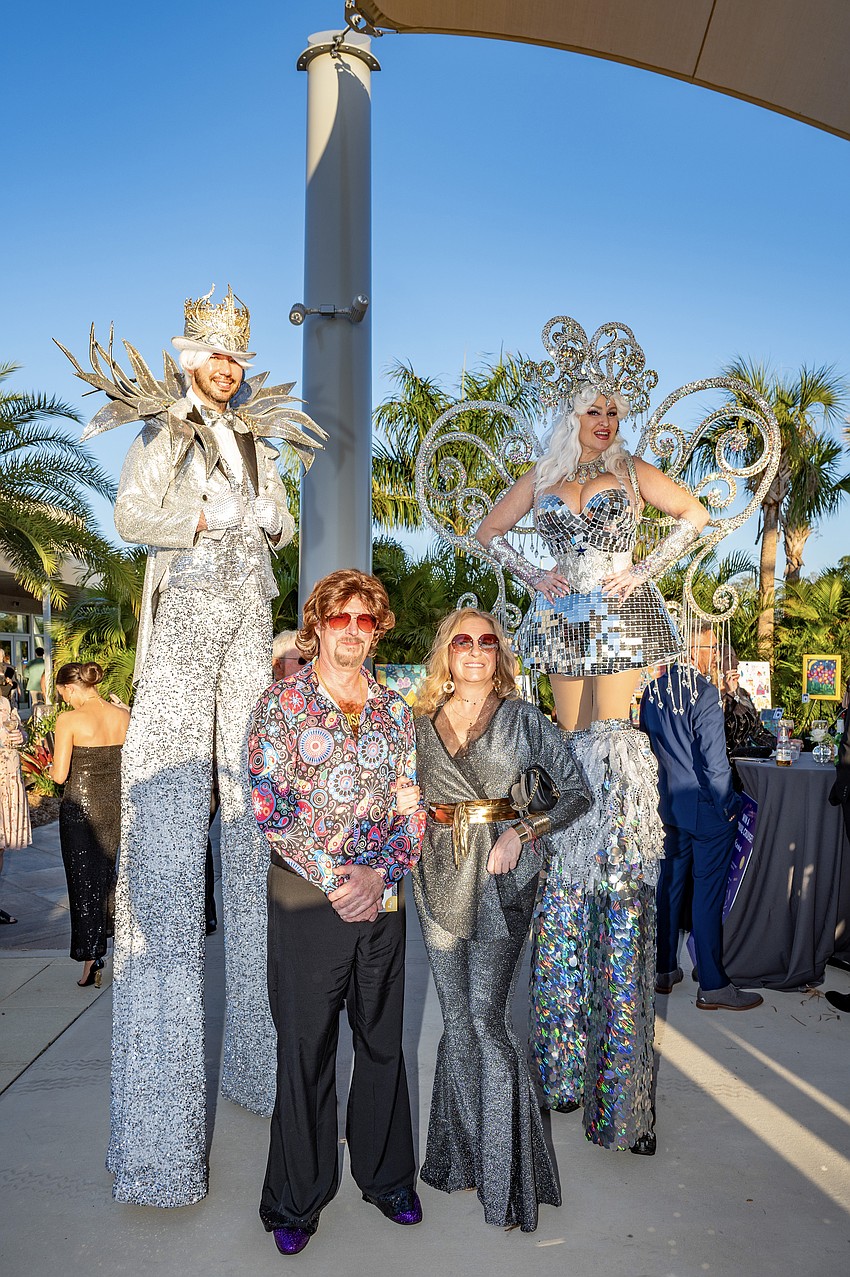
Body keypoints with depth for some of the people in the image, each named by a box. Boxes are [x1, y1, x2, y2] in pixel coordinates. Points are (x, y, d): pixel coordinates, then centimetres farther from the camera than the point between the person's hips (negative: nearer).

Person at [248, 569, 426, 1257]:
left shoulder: (395, 710, 7)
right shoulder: (282, 701, -4)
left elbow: (411, 808, 5)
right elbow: (268, 805, -10)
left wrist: (380, 873, -11)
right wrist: (334, 877, -16)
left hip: (382, 894, 3)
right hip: (305, 896, -3)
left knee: (383, 1041, 15)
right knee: (306, 1048, 9)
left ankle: (387, 1175, 37)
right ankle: (298, 1199, 30)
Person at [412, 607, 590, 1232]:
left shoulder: (524, 719, 0)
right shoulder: (423, 723, 8)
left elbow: (577, 792, 0)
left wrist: (524, 830, -12)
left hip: (501, 875, -3)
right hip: (440, 874, 4)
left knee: (486, 1015, -7)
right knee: (456, 1016, 11)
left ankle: (505, 1169, 10)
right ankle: (464, 1151, 29)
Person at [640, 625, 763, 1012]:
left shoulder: (653, 691, 3)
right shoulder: (703, 693, -20)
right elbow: (713, 760, -21)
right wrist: (728, 806, -8)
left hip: (668, 805, 7)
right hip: (705, 808, -7)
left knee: (670, 883, 15)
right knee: (708, 892, 1)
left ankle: (663, 970, 26)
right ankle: (712, 986, 11)